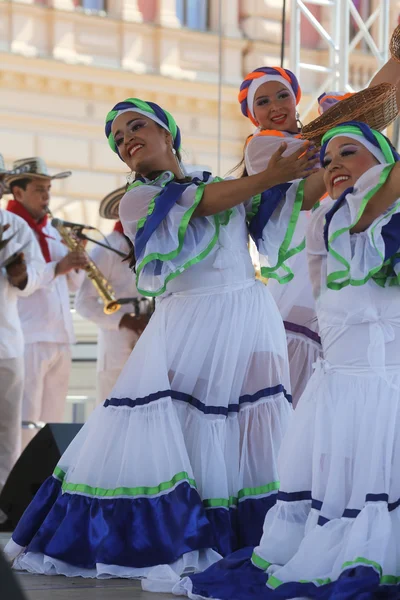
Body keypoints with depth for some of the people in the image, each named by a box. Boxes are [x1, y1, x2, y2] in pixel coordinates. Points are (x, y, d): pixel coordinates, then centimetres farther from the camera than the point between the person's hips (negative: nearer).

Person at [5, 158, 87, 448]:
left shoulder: (51, 230, 19)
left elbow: (73, 285, 19)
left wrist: (76, 258, 1)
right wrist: (56, 268, -23)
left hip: (60, 339, 8)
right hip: (27, 339, -7)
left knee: (51, 424, 9)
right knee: (24, 423, -10)